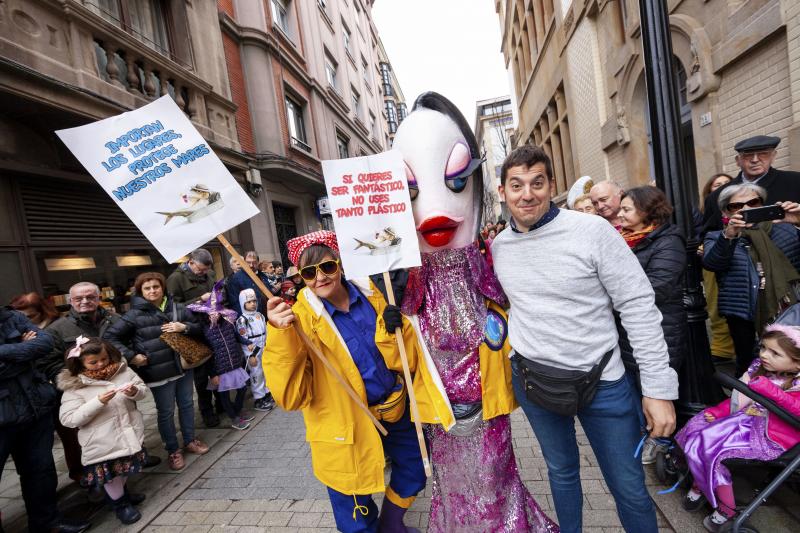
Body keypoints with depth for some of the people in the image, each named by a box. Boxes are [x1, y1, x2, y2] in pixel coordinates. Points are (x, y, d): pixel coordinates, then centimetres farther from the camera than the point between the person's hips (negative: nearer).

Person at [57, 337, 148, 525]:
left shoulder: (122, 370, -6)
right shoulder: (74, 386, -15)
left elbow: (143, 389, 2)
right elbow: (68, 419, -18)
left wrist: (135, 392, -22)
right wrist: (98, 402, -30)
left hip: (130, 433, 4)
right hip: (103, 443, -4)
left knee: (128, 467, 26)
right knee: (110, 475, 14)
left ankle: (122, 491, 53)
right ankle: (120, 503, 39)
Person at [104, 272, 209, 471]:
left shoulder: (178, 308, 1)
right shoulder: (135, 315, -9)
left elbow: (199, 328, 7)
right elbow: (110, 336, -7)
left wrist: (184, 327, -13)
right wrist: (130, 356, -14)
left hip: (183, 367, 4)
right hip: (159, 372, -4)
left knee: (187, 404, 18)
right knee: (166, 412, 10)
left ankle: (190, 441, 37)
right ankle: (173, 450, 28)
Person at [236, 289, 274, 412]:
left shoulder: (260, 315, 7)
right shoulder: (242, 320, -13)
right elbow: (243, 340, -14)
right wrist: (251, 355, -15)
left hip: (264, 350, 6)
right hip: (253, 352, -6)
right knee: (256, 374, 1)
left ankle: (267, 393, 30)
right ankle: (258, 400, 13)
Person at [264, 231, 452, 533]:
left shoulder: (369, 295, -8)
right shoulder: (301, 319, -18)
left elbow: (404, 362, -7)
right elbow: (291, 397, -26)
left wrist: (392, 331, -26)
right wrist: (281, 336, -37)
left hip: (393, 408, 5)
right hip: (346, 424, -4)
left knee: (414, 473, 27)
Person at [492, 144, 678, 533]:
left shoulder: (593, 231, -14)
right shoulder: (497, 246, -2)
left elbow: (639, 306, -12)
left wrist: (658, 386, -12)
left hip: (601, 380, -2)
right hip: (532, 380, 3)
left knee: (630, 488, 14)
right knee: (561, 472, 23)